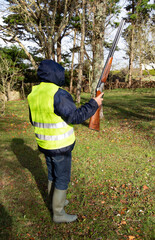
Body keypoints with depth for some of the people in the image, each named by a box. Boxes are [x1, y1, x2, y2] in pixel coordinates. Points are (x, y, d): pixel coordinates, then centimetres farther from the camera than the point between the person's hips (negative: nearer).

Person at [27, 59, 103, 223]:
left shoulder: (34, 94, 1)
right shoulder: (58, 94, -25)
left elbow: (34, 120, 10)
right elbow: (75, 117, -22)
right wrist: (94, 104, -12)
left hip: (45, 144, 8)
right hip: (60, 146, -8)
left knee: (52, 174, 24)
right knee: (62, 179, 8)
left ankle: (55, 201, 43)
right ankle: (58, 214, 23)